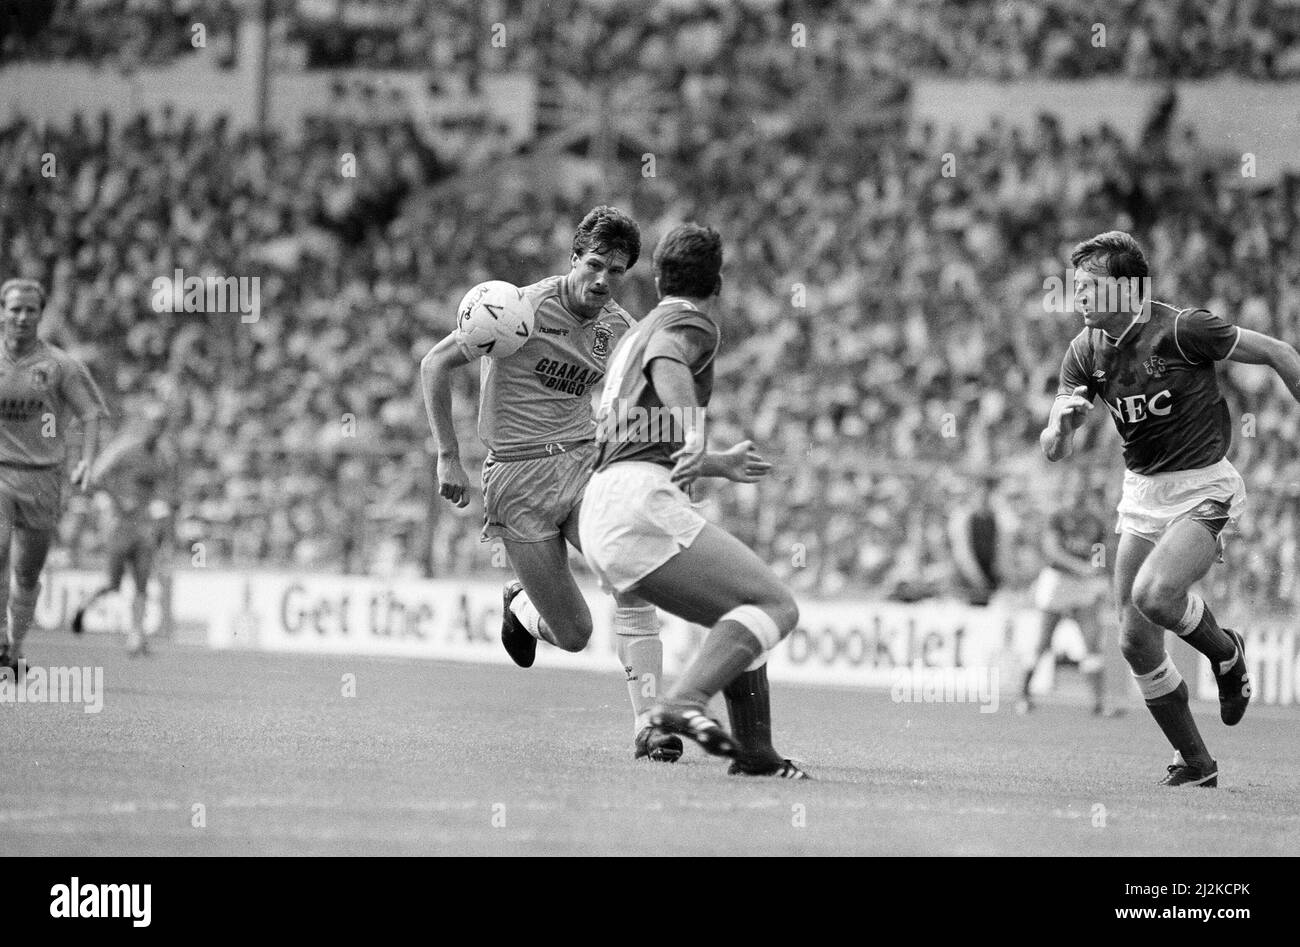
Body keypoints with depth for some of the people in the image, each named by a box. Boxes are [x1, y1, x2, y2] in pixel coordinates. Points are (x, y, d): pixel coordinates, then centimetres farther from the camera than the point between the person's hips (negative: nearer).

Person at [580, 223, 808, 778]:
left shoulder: (638, 332, 32)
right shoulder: (690, 324, 4)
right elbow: (666, 361, -22)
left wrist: (717, 465, 57)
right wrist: (695, 437, -35)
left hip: (599, 517, 9)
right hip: (639, 502, -9)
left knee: (742, 616, 21)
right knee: (774, 606, -15)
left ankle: (755, 752, 16)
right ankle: (685, 703, -36)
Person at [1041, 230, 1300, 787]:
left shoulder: (1182, 330, -17)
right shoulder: (1085, 353, 0)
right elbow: (1055, 450, 1)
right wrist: (1063, 422, -22)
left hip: (1203, 486, -6)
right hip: (1141, 491, 6)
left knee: (1153, 594, -29)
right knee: (1135, 642, 1)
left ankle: (1226, 652, 3)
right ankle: (1195, 763, 15)